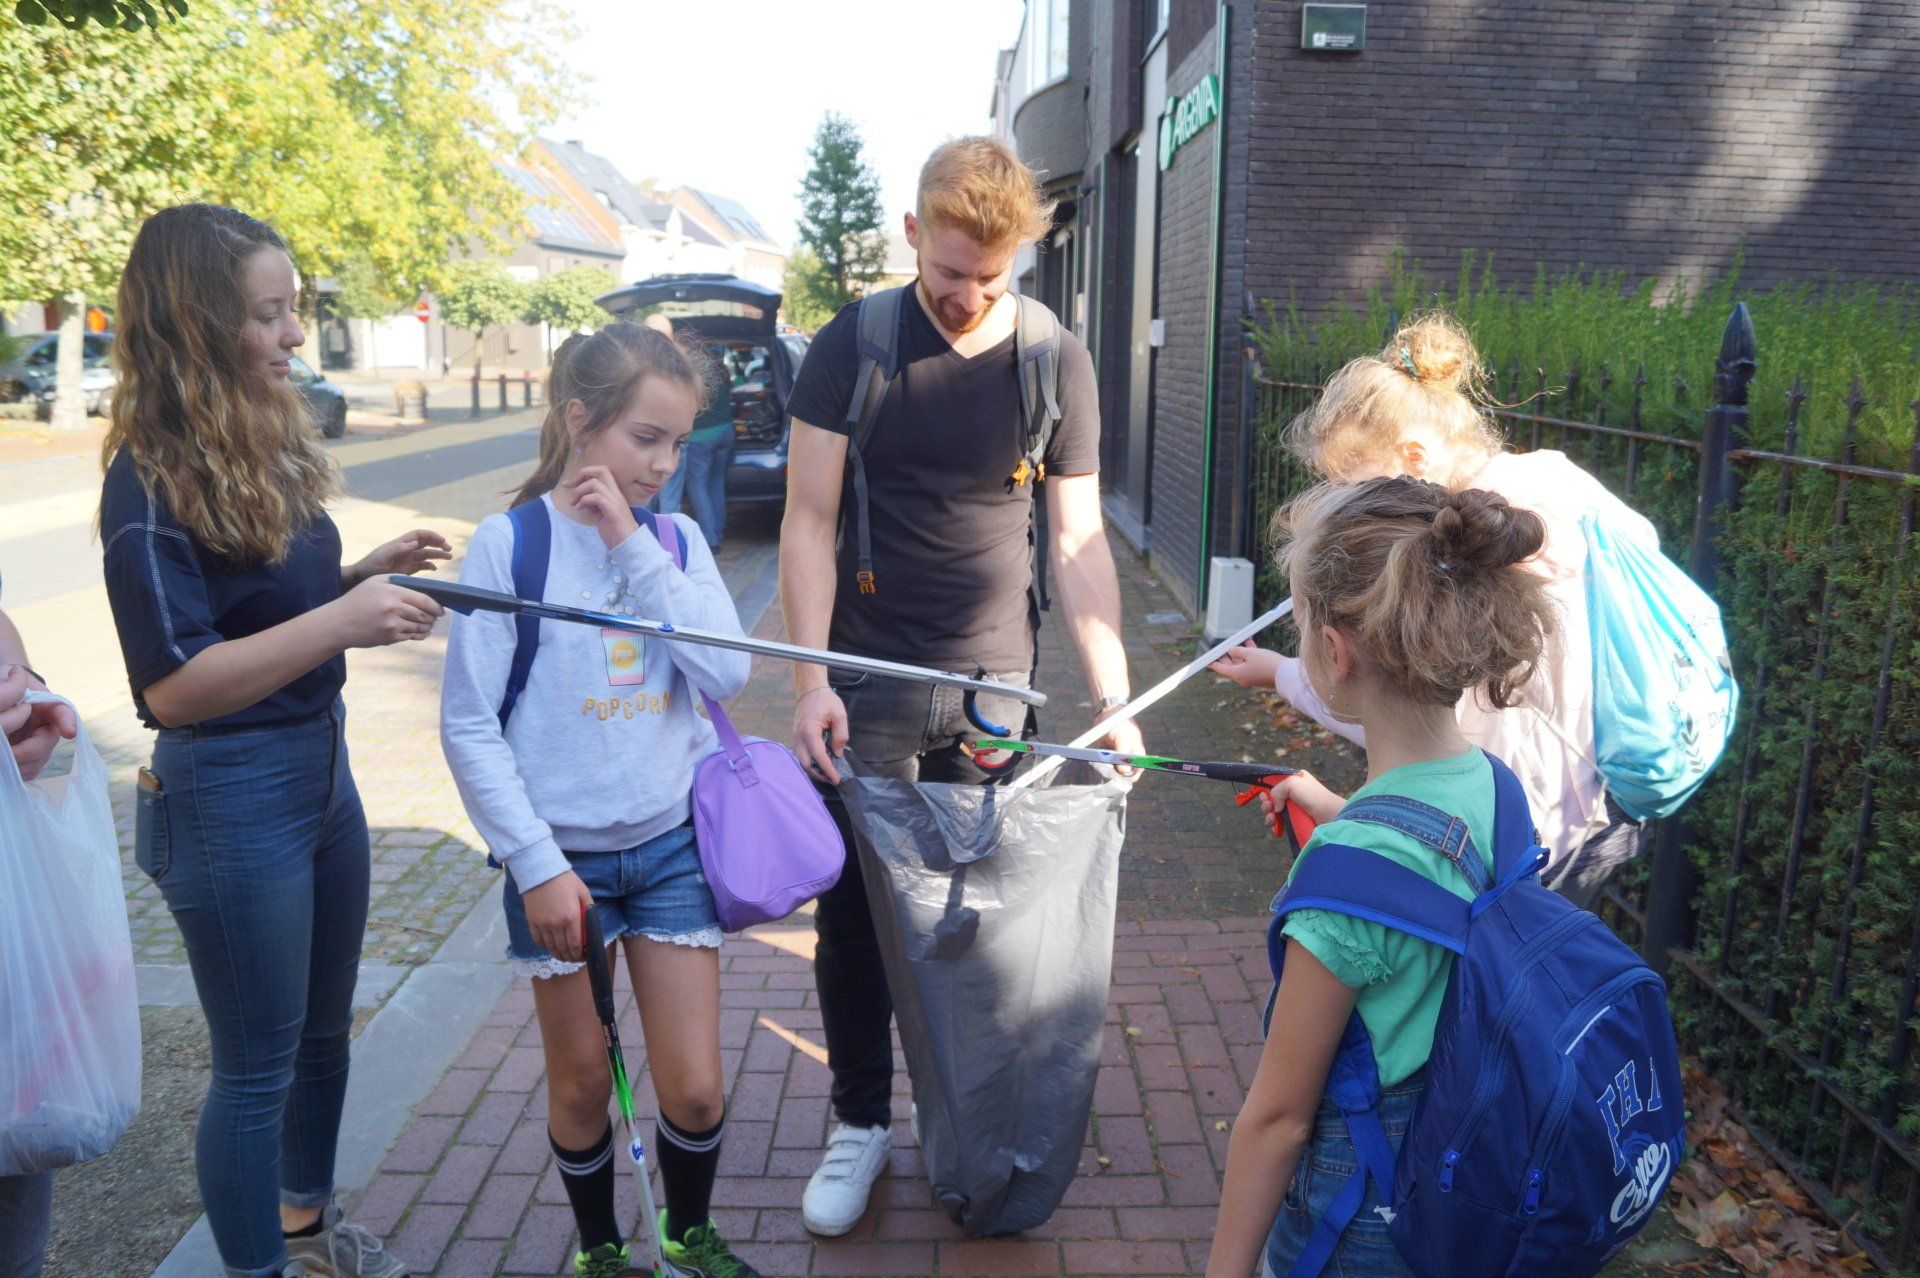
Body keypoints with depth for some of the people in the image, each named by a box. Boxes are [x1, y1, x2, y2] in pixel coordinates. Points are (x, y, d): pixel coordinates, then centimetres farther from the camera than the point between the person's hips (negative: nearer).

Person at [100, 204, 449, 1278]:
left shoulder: (264, 444, 6)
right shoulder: (152, 480, -19)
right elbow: (172, 686, -24)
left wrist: (369, 572, 0)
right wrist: (341, 621, -31)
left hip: (321, 766, 9)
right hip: (228, 796, -8)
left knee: (325, 1026, 23)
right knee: (258, 1064, 8)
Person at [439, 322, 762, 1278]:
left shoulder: (674, 537, -1)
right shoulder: (512, 541, -10)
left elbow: (728, 671, -15)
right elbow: (469, 725, -9)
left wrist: (633, 543, -18)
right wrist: (536, 865, -12)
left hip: (671, 846, 3)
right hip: (562, 856, -2)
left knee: (695, 1090, 8)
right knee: (582, 1085, 15)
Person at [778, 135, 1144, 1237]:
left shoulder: (1058, 361, 0)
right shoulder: (852, 346, -3)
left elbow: (1079, 540, 1)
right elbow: (809, 522, -3)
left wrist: (1115, 699, -5)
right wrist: (812, 679, -12)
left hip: (995, 684, 1)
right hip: (867, 683, 0)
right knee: (854, 912, 6)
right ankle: (861, 1122, 26)